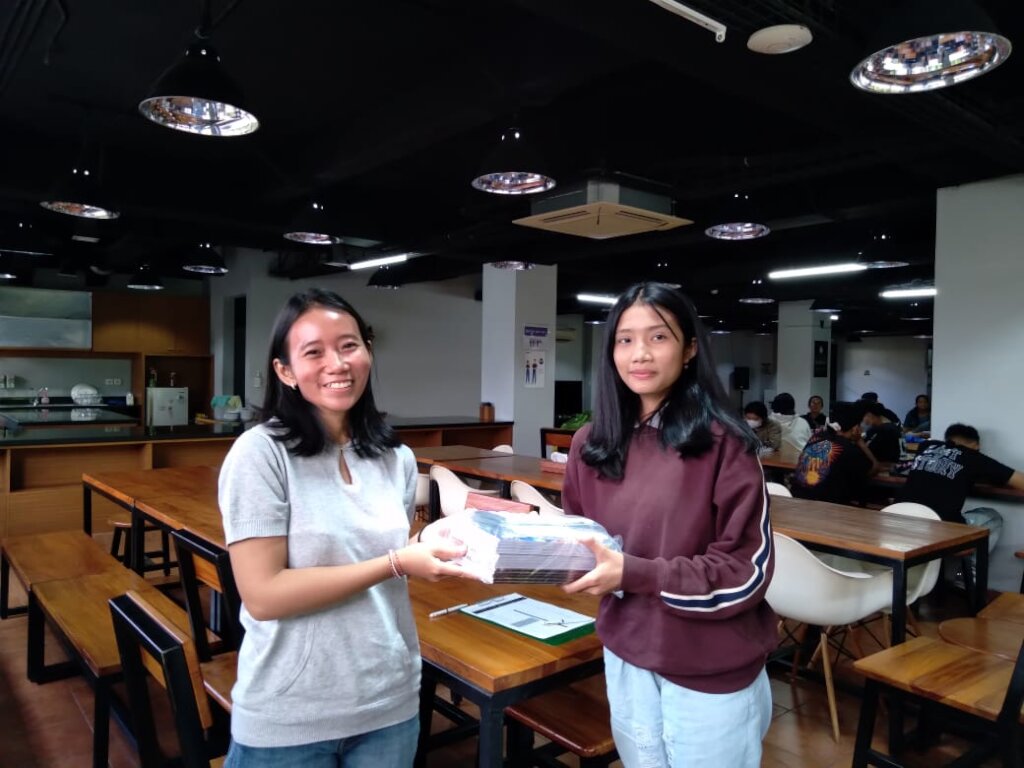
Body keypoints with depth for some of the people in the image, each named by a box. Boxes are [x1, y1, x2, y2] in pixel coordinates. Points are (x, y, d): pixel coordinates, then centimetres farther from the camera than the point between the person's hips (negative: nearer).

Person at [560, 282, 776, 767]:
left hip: (710, 670, -4)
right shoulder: (591, 443, 0)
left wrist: (633, 572, -24)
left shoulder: (722, 443, -15)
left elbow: (746, 572, -16)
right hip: (626, 657, 4)